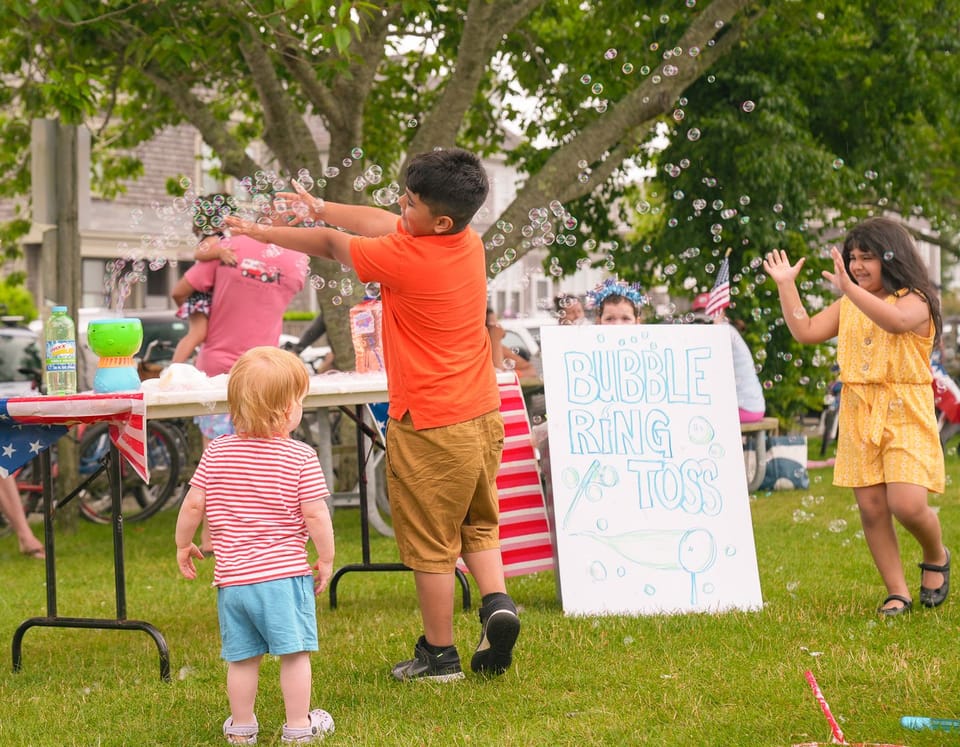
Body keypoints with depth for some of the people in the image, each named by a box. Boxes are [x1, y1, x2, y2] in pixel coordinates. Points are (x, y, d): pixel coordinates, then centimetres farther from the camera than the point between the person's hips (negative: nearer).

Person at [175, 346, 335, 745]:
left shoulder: (216, 452, 3)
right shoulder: (300, 457, -7)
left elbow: (192, 505, 3)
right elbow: (315, 515, -10)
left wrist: (183, 545, 19)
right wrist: (326, 558, 4)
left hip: (232, 577, 4)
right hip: (284, 574, -4)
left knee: (241, 657, 13)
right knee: (294, 653, 5)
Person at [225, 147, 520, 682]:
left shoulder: (406, 258, -20)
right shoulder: (469, 242, 2)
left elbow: (331, 245, -4)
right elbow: (378, 221, 17)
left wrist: (263, 233, 10)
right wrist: (320, 207, 25)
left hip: (430, 427, -8)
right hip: (482, 415, 8)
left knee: (431, 542, 5)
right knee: (477, 524, 22)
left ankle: (439, 654, 14)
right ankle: (497, 603, 1)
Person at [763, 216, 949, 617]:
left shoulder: (914, 301, -6)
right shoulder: (848, 306, 14)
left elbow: (896, 321, -29)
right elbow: (805, 331, 13)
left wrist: (849, 288, -36)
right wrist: (786, 285, 9)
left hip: (905, 414, -6)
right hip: (859, 415, 6)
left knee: (907, 504, -16)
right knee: (871, 507, 1)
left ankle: (936, 558, 15)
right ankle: (897, 592, 9)